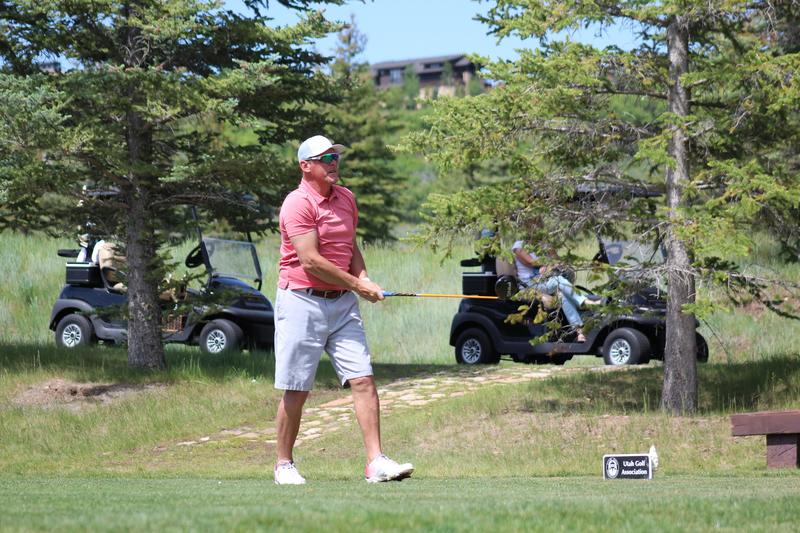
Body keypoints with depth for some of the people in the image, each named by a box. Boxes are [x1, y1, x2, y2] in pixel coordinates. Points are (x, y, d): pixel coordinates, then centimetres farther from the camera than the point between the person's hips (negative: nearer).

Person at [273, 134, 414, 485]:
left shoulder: (346, 199, 13)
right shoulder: (299, 204, -11)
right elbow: (311, 261, -17)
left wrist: (363, 277, 5)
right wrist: (357, 285, -11)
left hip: (342, 302, 6)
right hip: (302, 301, -6)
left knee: (363, 380, -6)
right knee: (296, 390, 0)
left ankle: (376, 462, -8)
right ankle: (284, 465, 12)